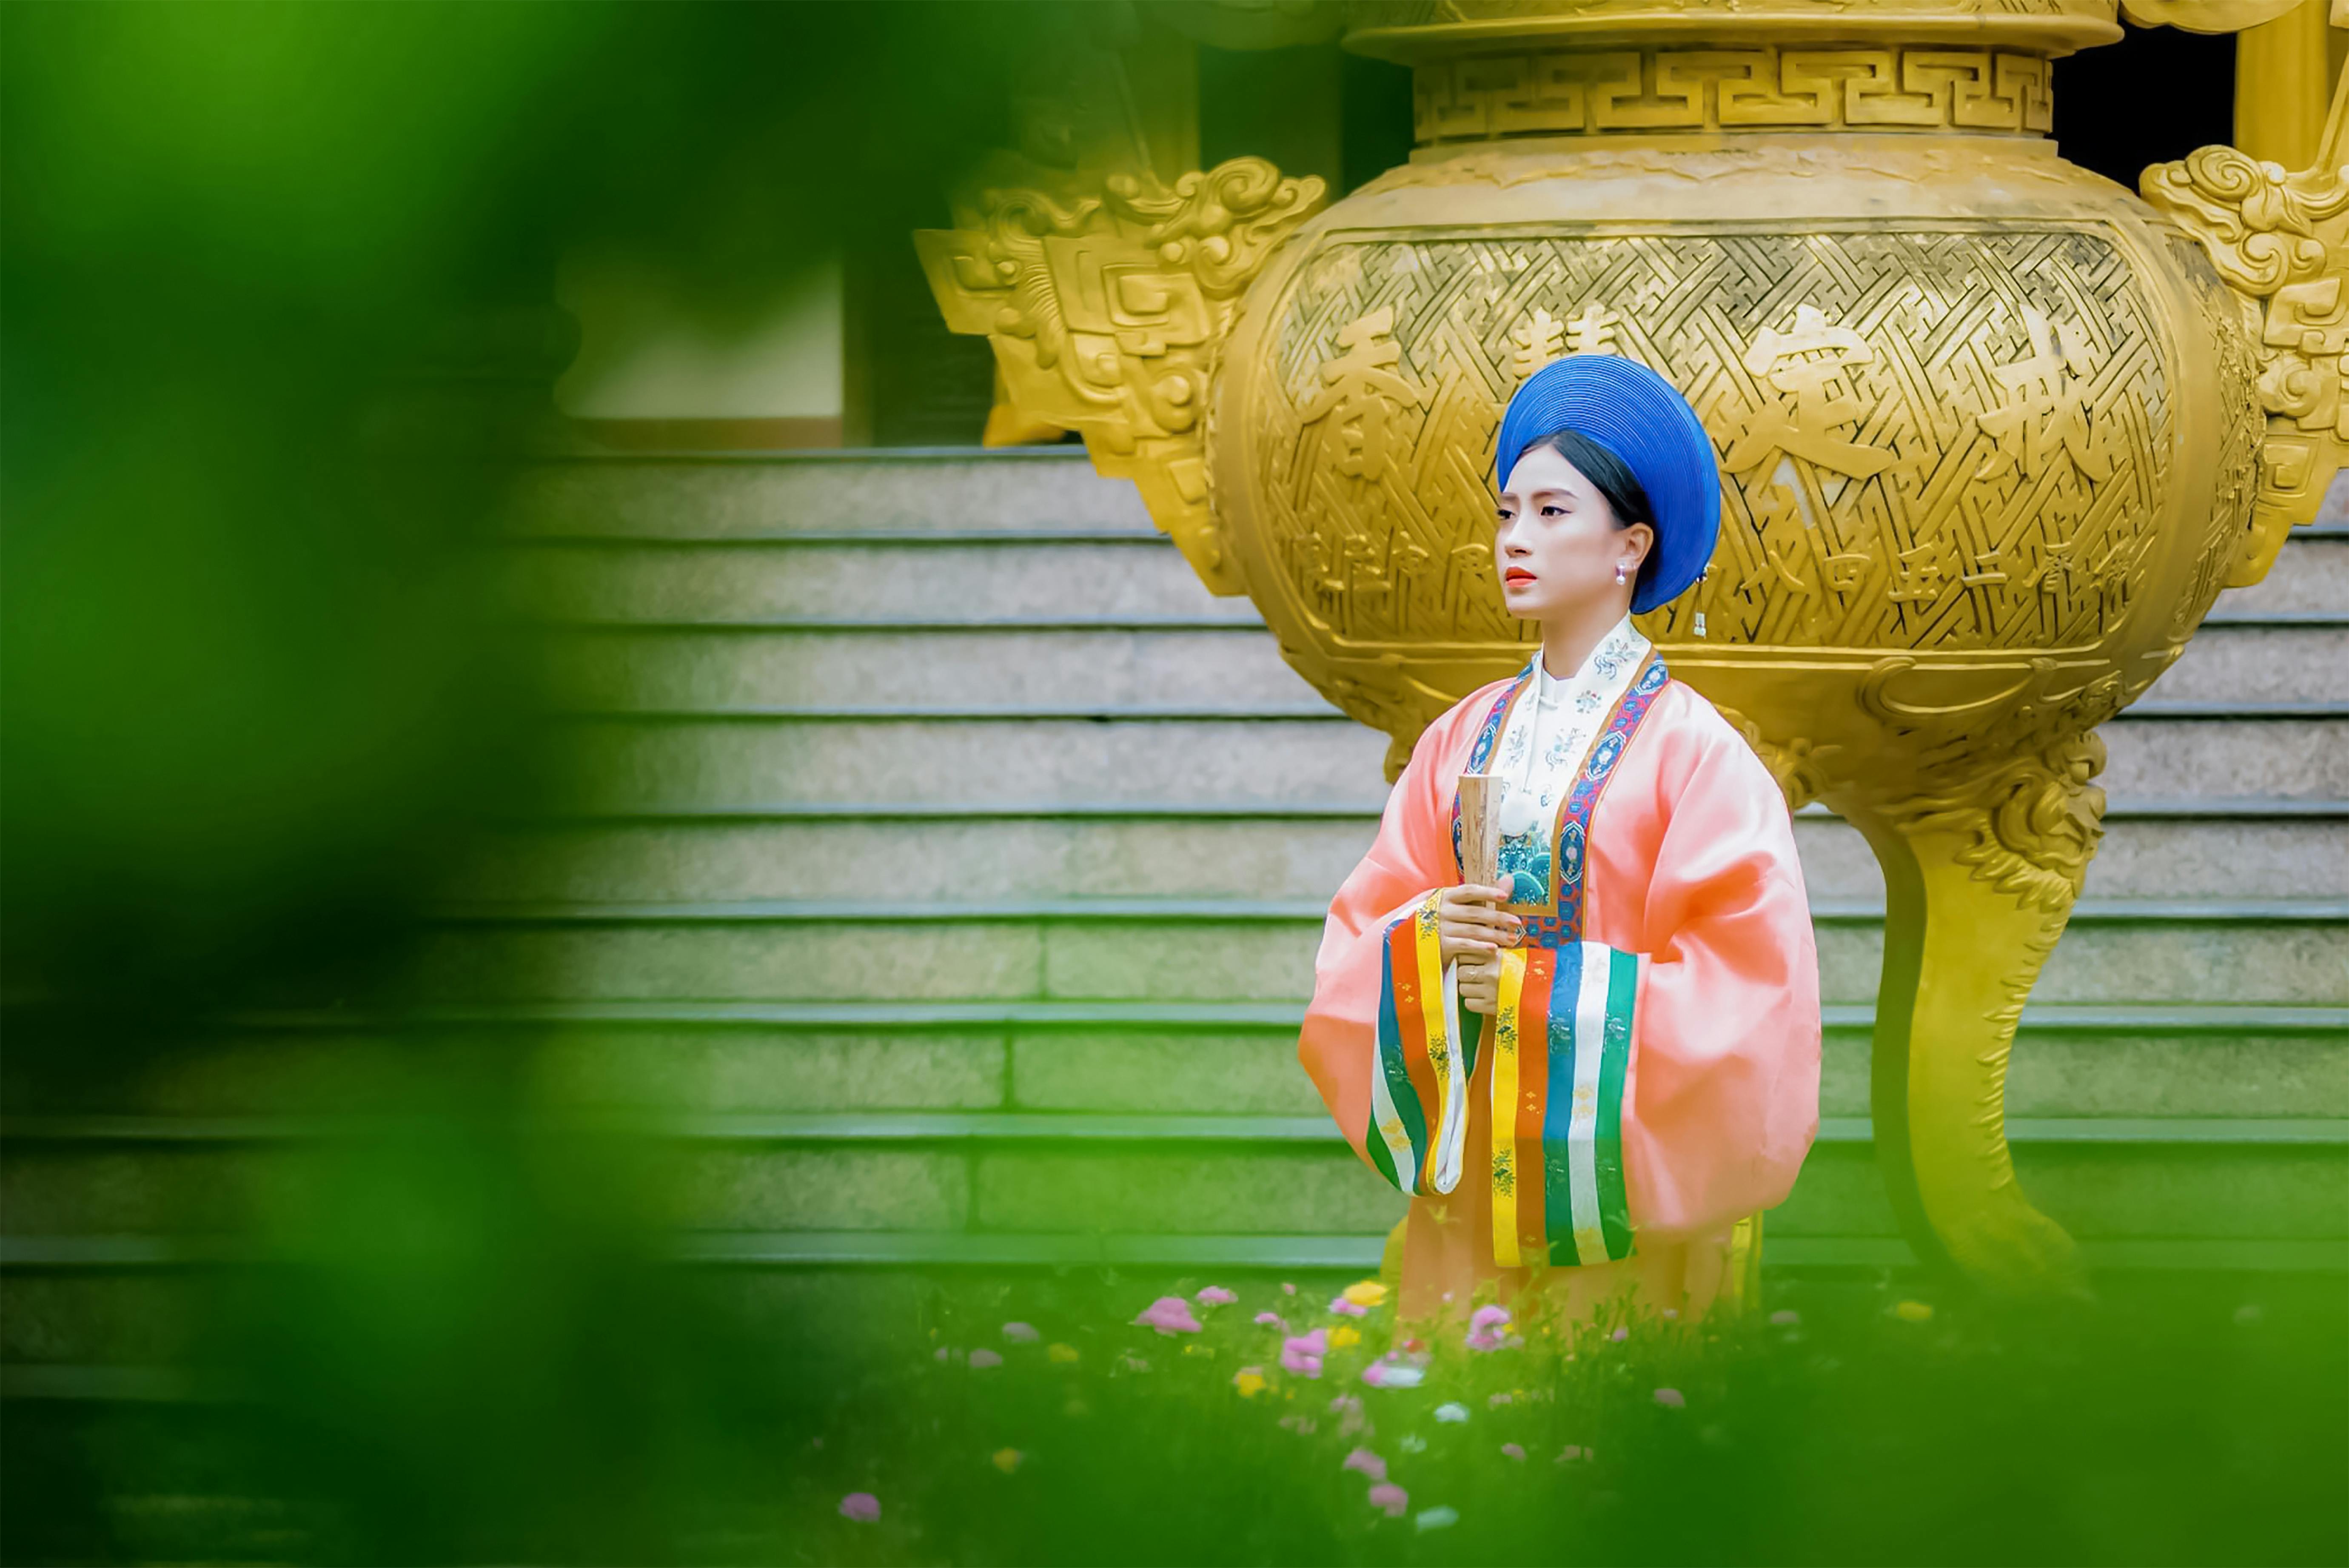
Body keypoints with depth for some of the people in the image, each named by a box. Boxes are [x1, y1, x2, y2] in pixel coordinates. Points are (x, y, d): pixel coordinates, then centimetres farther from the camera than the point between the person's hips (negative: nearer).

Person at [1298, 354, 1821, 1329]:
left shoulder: (1691, 748, -7)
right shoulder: (1464, 737, 8)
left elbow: (1749, 993, -13)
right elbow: (1354, 947, 10)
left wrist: (1548, 988, -17)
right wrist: (1420, 944, -12)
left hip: (1623, 1182, -4)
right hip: (1467, 1169, 4)